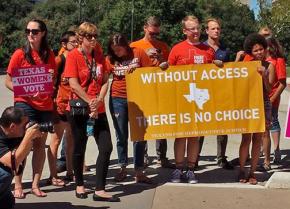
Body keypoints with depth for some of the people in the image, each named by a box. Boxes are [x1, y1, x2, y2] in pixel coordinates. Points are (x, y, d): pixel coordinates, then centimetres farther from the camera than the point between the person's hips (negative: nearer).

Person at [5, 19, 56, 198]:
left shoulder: (49, 54, 7)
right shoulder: (20, 54, -3)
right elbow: (8, 81, -2)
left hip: (45, 106, 4)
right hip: (25, 104, -4)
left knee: (40, 144, 7)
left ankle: (36, 184, 17)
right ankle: (18, 185, 7)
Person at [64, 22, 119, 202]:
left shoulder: (99, 54, 8)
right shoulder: (73, 56, -7)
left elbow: (105, 81, 6)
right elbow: (74, 84, -14)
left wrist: (98, 101, -9)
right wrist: (90, 102, -15)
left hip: (99, 110, 5)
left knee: (106, 147, -3)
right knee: (79, 149, 7)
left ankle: (99, 190, 3)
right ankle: (80, 185, 27)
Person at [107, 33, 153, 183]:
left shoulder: (138, 53, -3)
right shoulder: (110, 59, 1)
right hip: (117, 99, 1)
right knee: (121, 136, 9)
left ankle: (139, 172, 7)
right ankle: (123, 168, 22)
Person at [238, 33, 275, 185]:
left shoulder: (269, 66, 1)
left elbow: (269, 89, -3)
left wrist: (263, 75, -19)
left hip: (263, 105, 1)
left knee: (257, 140, 4)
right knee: (246, 138, -4)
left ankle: (252, 172, 11)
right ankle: (242, 171, 5)